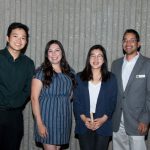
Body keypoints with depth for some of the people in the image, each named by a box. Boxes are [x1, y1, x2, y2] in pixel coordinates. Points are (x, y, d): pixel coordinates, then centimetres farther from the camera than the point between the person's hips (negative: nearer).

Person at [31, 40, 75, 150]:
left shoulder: (69, 72, 7)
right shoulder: (41, 72, -7)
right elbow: (34, 98, -10)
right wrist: (39, 123, -14)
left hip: (64, 118, 5)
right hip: (48, 117, -4)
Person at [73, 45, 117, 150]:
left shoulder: (111, 78, 4)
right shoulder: (79, 77, 5)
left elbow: (113, 102, 2)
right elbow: (76, 101, 2)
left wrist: (103, 119, -11)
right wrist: (83, 118, -11)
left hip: (103, 125, 0)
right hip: (84, 125, 1)